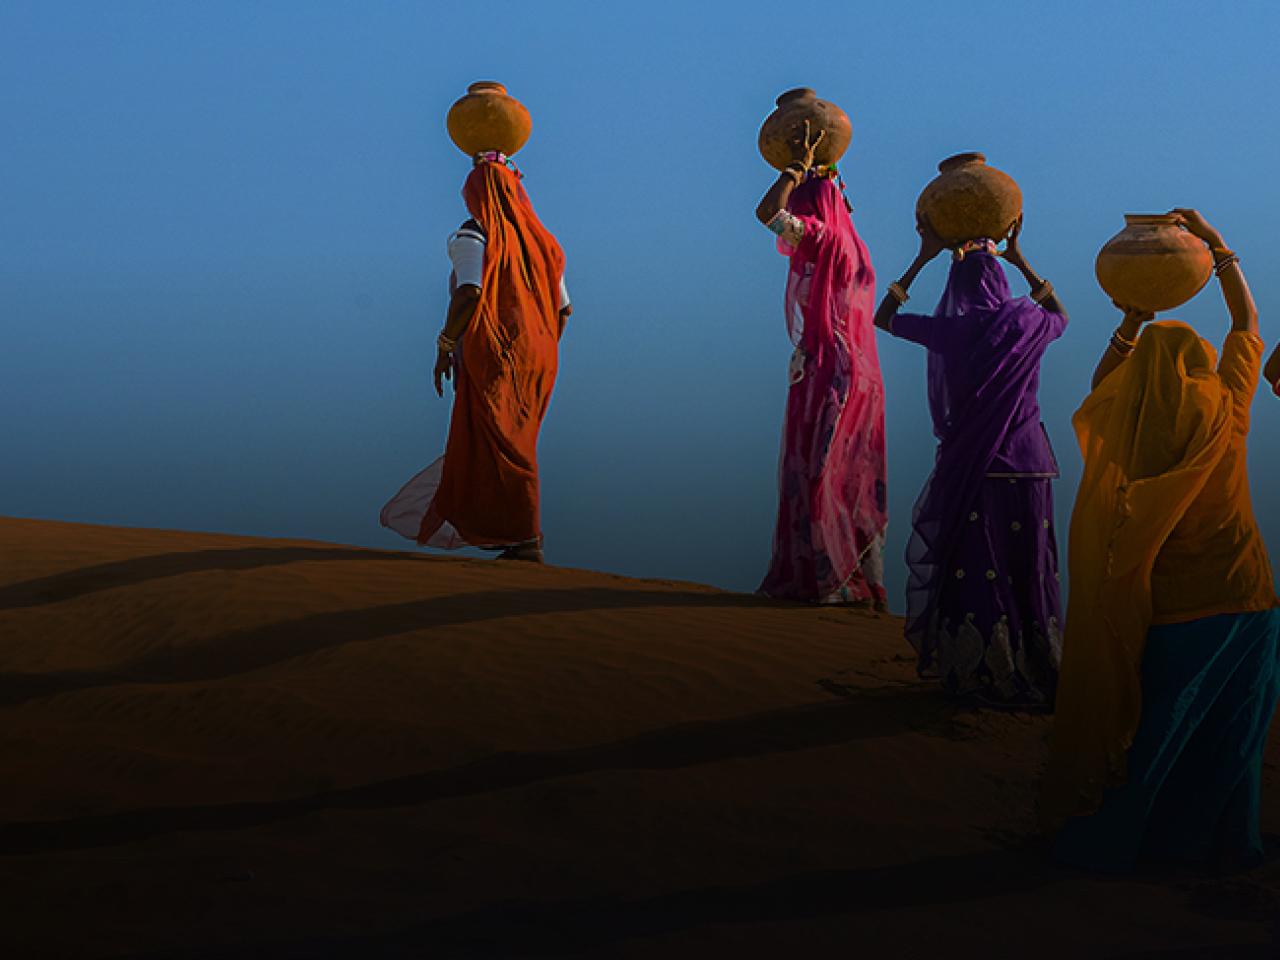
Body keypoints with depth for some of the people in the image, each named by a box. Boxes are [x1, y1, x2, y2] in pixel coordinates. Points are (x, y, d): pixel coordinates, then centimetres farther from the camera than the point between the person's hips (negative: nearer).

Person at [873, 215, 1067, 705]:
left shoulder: (951, 331, -9)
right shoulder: (1028, 324, -1)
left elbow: (883, 317, 7)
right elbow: (1060, 316, 26)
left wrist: (922, 259, 11)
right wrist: (1020, 261, 25)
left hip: (969, 467, -3)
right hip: (1027, 466, 3)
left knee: (971, 569, 7)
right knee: (1027, 571, 12)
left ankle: (978, 675, 13)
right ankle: (1036, 675, 20)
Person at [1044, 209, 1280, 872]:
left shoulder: (1127, 422, -6)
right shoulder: (1225, 409, -5)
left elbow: (1102, 382, 18)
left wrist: (1133, 320, 18)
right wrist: (1219, 250, 17)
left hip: (1165, 608, 0)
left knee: (1146, 729, 9)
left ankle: (1102, 835, 16)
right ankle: (1221, 843, 20)